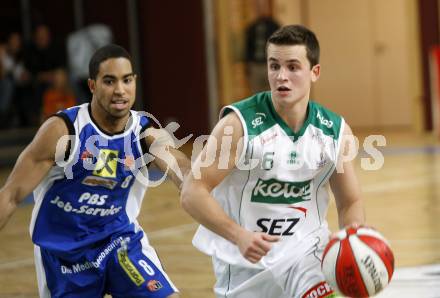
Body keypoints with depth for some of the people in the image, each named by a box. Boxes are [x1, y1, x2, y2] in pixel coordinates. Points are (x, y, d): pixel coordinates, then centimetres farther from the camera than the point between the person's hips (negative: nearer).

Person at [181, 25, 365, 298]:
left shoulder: (336, 130, -4)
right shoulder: (240, 123, -16)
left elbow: (350, 202, 7)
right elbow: (192, 193, -17)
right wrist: (239, 236, -31)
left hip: (306, 253, 2)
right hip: (245, 262, -2)